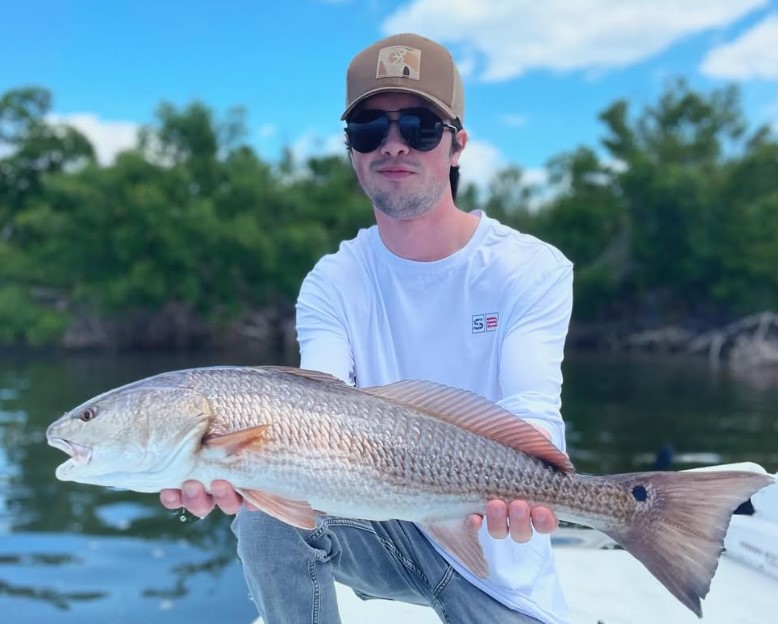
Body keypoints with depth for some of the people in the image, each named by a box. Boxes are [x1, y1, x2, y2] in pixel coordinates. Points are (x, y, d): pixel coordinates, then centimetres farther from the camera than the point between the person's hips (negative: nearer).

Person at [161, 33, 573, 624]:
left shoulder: (532, 269, -12)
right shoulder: (332, 284, -7)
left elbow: (535, 413, -25)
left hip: (498, 557, 0)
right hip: (383, 525, 1)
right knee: (269, 507, -24)